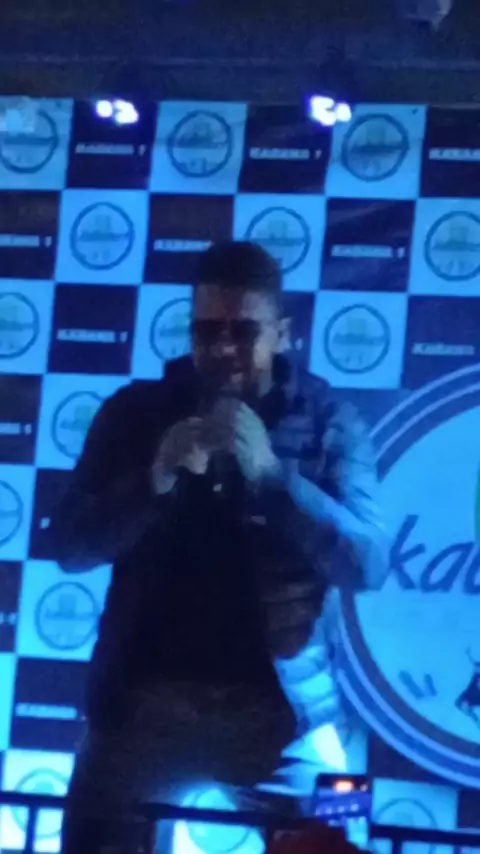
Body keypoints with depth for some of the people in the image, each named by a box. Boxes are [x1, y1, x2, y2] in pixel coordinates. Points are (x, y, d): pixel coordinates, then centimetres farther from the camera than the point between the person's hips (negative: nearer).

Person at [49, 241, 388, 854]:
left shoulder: (328, 424, 1)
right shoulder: (135, 411, 4)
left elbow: (367, 565, -8)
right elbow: (71, 545, -1)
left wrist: (271, 473, -20)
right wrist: (156, 479, -18)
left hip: (270, 708, -1)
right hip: (141, 699, 1)